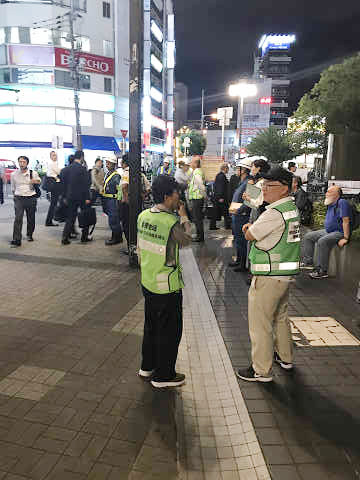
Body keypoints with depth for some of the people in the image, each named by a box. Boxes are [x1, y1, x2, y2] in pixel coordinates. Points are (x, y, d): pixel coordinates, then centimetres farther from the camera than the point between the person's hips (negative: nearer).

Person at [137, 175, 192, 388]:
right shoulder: (172, 222, -23)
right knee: (170, 330, 8)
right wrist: (183, 216, 4)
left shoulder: (143, 215, 0)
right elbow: (187, 240, -4)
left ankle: (148, 366, 37)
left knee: (151, 326, 22)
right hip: (167, 286, -8)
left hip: (147, 281, 8)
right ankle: (164, 375, 21)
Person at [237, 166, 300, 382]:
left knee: (260, 322, 2)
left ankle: (262, 370, 13)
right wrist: (252, 227, 0)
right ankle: (285, 357, 41)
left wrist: (249, 228, 8)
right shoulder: (292, 207, 9)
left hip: (269, 277, -10)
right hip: (287, 274, 10)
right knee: (281, 316, 24)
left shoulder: (275, 213, -22)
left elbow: (250, 235, -13)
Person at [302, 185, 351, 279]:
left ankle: (322, 271, -31)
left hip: (339, 232, -10)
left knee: (322, 241, -35)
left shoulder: (342, 203, -14)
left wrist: (345, 238, -26)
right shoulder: (330, 204, 14)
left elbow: (346, 221, -21)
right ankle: (308, 262, 10)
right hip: (328, 231, 10)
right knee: (308, 236, 8)